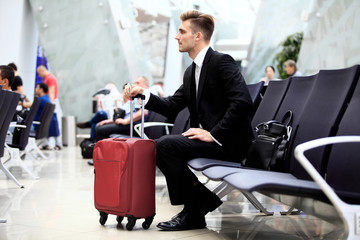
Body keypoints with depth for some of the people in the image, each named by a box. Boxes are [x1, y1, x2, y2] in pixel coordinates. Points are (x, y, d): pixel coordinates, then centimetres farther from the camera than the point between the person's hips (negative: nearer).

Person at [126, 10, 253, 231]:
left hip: (228, 141, -9)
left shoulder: (222, 62, -12)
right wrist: (143, 94, 1)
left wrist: (213, 134, -23)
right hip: (209, 138, 9)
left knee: (165, 145, -19)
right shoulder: (191, 72, 16)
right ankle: (202, 200, 8)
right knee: (159, 146, 4)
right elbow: (170, 107, 16)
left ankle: (194, 213, -7)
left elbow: (243, 102, -24)